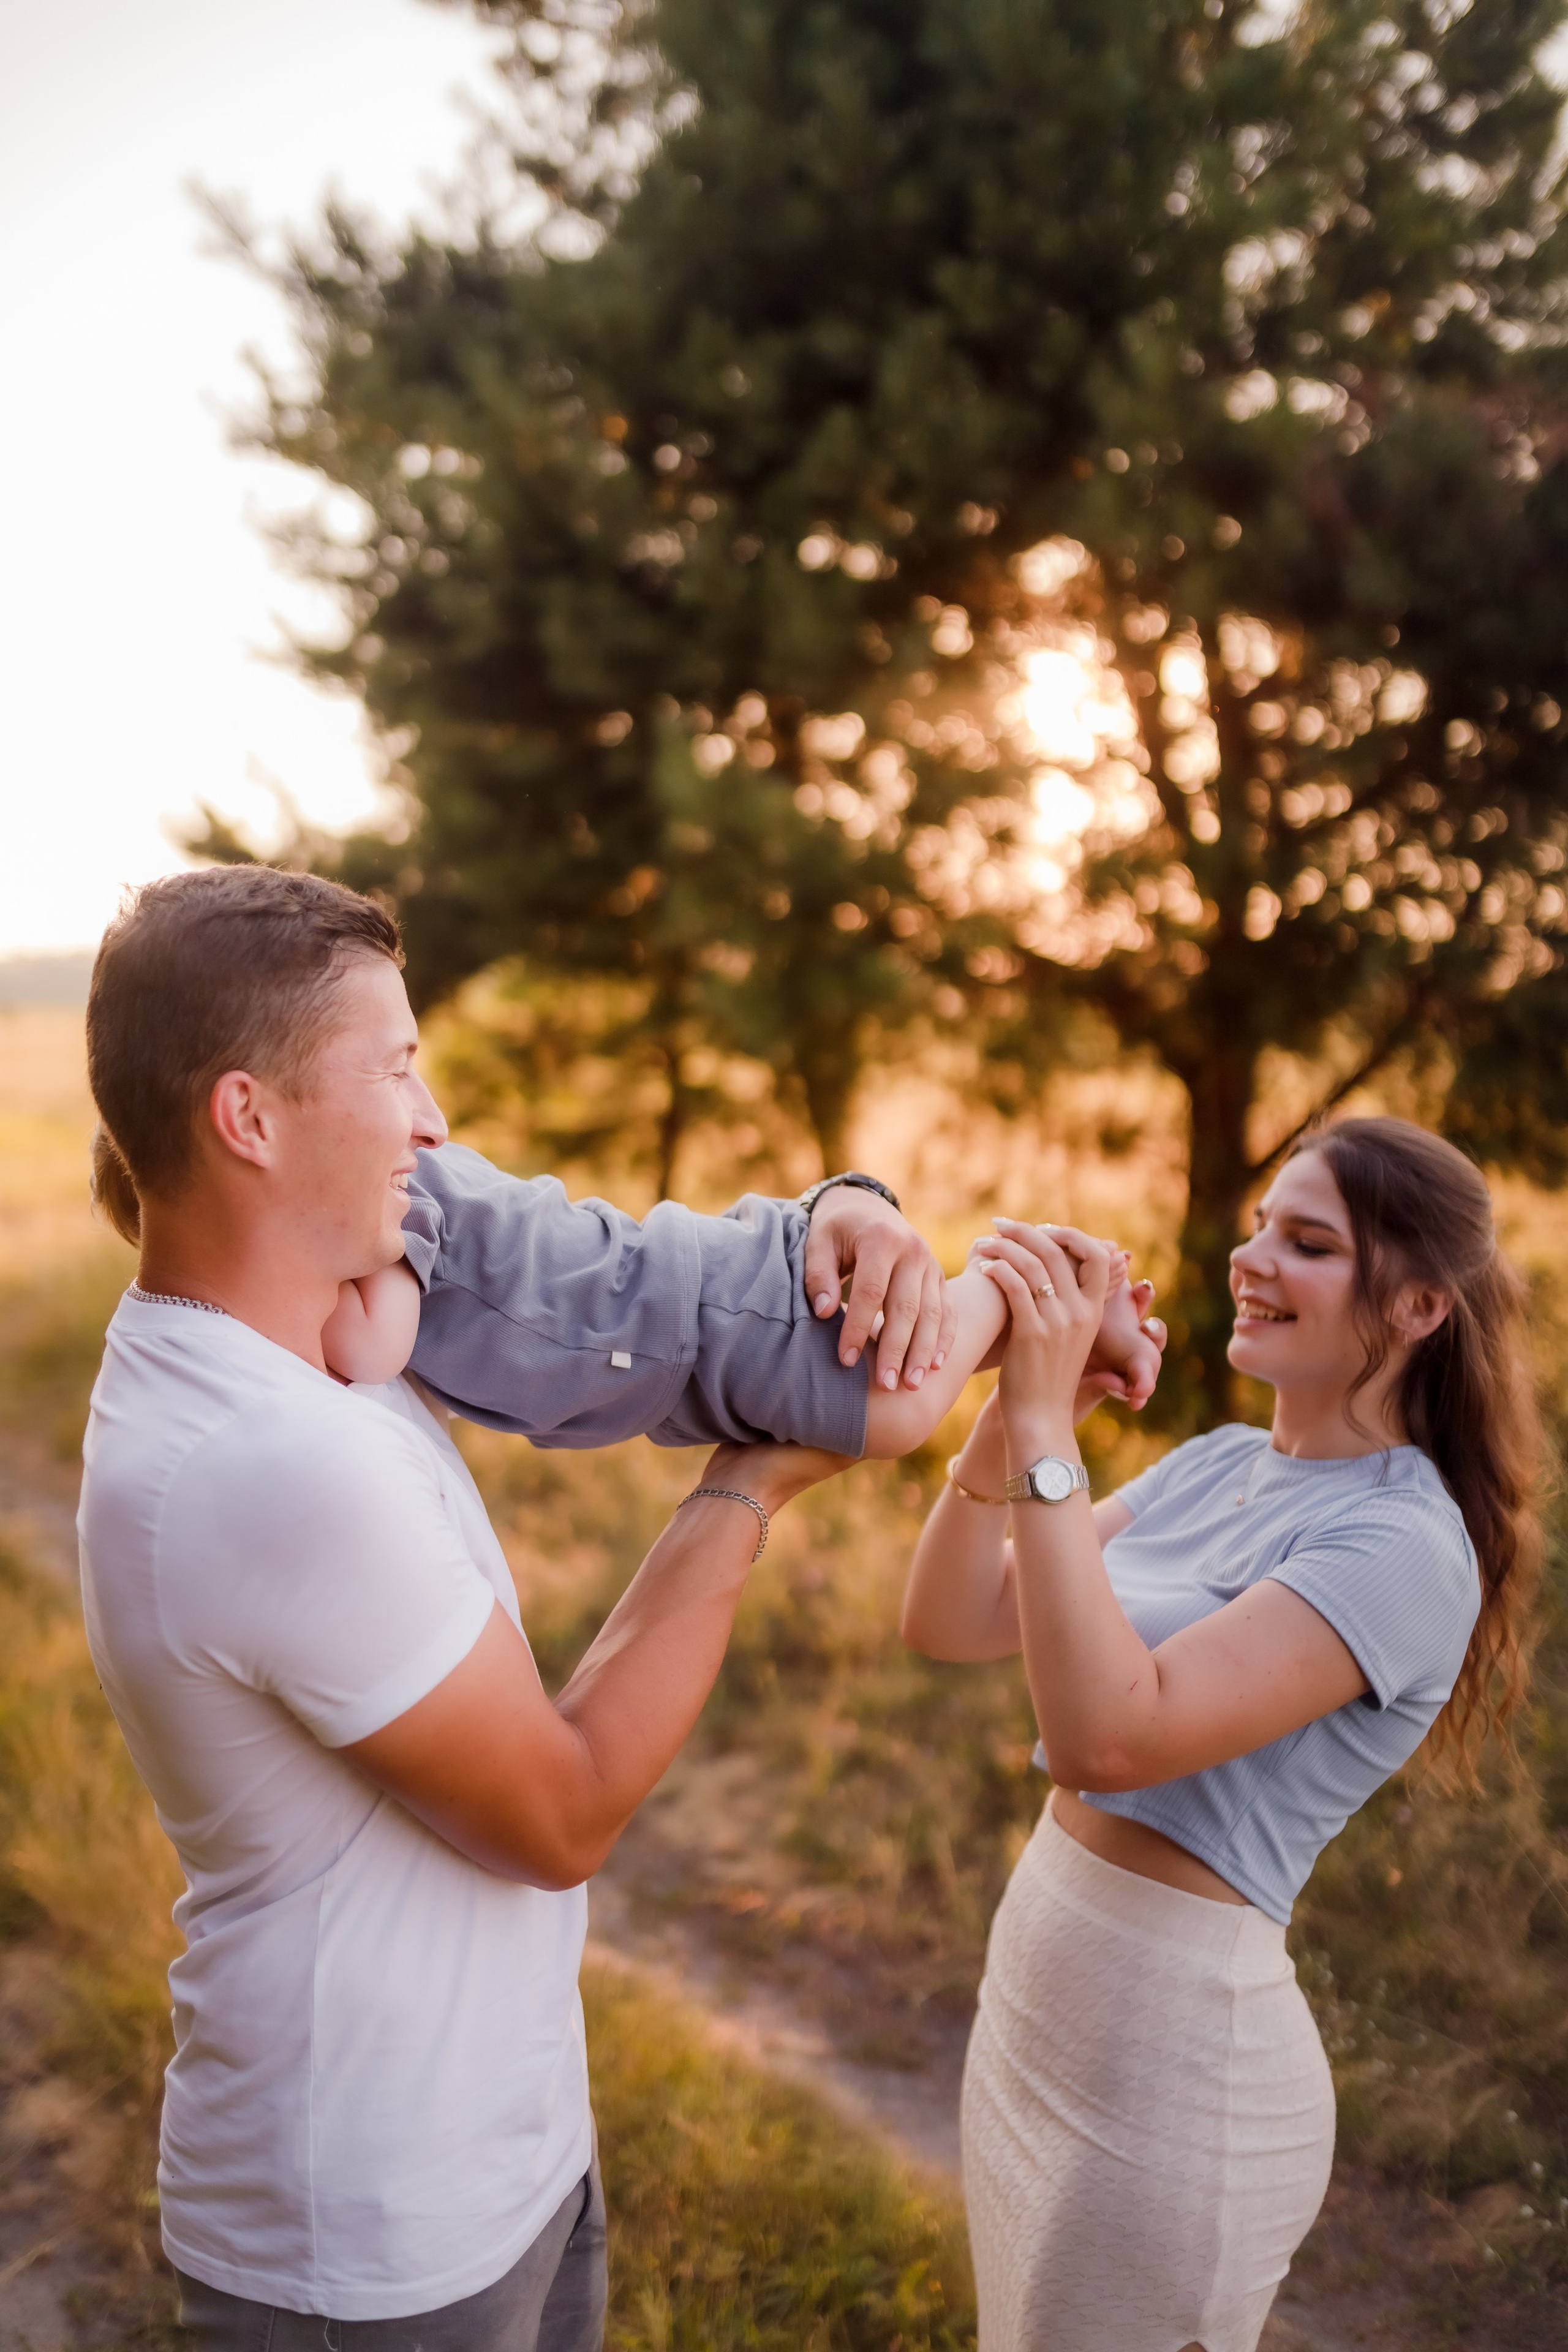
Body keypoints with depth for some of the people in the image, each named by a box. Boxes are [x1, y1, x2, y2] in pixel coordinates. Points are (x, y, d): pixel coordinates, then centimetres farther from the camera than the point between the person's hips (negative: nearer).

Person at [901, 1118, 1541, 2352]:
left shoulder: (1403, 1545, -20)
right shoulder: (1215, 1465, 2)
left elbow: (1113, 1737, -32)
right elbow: (952, 1625, -3)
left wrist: (1046, 1426, -32)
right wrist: (1006, 1410, -17)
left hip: (1172, 2057, -7)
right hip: (1038, 2001, 8)